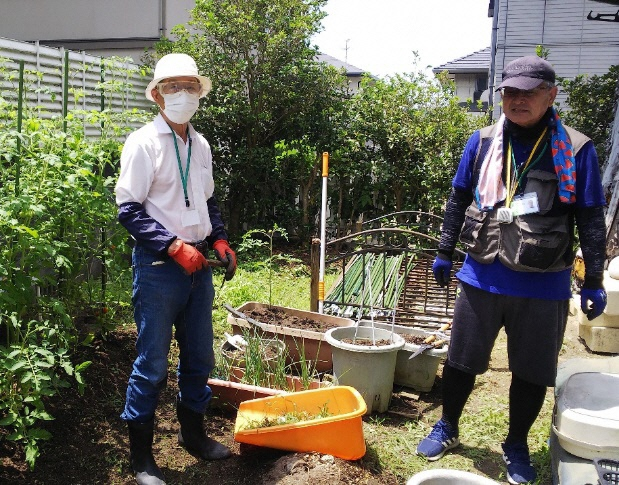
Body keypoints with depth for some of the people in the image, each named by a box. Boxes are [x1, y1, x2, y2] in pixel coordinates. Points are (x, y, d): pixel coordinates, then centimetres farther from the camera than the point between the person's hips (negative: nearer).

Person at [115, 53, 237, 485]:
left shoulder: (200, 145, 11)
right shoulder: (144, 143, -9)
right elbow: (130, 210, -13)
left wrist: (219, 240, 5)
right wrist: (175, 247, -18)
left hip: (198, 265, 7)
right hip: (159, 266, -6)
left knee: (199, 357, 16)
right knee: (153, 365, 1)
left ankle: (193, 432, 35)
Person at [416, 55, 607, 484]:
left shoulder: (576, 150, -6)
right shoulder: (483, 142, 1)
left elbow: (592, 221, -2)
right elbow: (458, 201, 10)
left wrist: (594, 282, -2)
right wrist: (445, 253, 10)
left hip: (544, 286, -1)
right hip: (482, 278, 2)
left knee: (532, 372, 11)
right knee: (461, 360, 13)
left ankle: (516, 447, 33)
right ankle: (447, 429, 36)